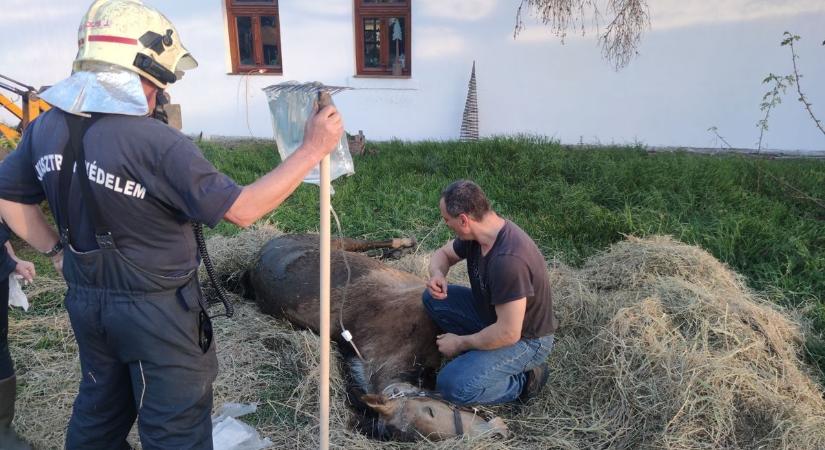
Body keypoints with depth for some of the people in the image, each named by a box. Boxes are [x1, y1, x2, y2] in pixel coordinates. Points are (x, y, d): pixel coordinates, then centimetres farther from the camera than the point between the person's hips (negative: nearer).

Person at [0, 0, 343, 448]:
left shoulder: (46, 128, -3)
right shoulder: (156, 144, -27)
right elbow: (241, 209, -24)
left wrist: (56, 248, 15)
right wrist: (313, 149, -21)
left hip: (85, 302, 7)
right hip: (157, 311, -7)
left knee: (98, 410, 28)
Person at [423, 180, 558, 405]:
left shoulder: (508, 260, -36)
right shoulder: (476, 234, -8)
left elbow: (508, 334, -33)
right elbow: (443, 254, 12)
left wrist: (460, 343, -17)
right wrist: (437, 275, -12)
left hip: (525, 338, -8)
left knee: (453, 386, -24)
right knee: (433, 298, 0)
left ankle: (524, 380, -2)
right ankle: (475, 352, 5)